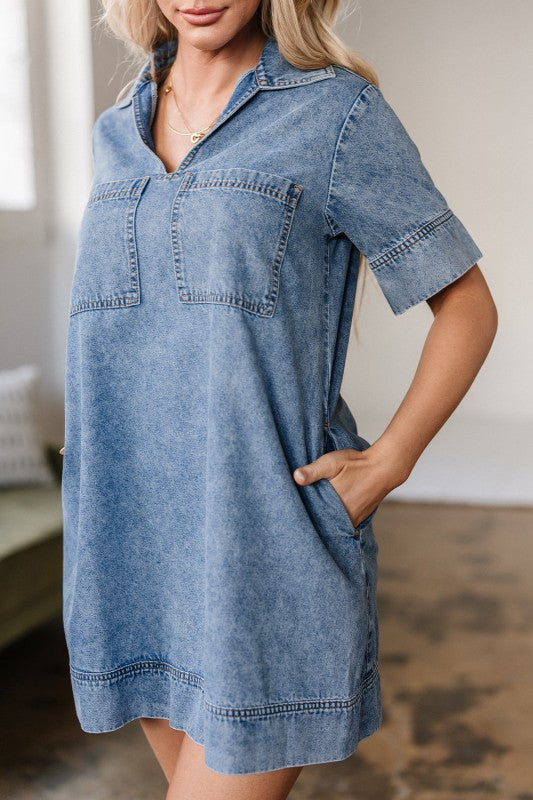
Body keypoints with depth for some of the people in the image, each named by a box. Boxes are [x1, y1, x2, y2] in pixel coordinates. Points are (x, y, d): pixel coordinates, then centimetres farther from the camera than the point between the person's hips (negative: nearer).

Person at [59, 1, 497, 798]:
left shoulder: (340, 111, -5)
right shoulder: (118, 133, 12)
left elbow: (468, 306, 0)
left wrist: (386, 465, -10)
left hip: (265, 547, -6)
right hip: (132, 541, 6)